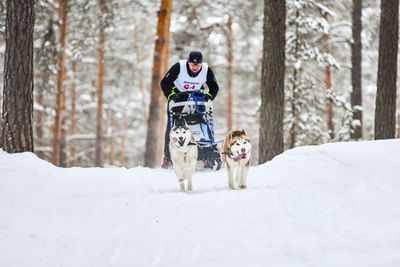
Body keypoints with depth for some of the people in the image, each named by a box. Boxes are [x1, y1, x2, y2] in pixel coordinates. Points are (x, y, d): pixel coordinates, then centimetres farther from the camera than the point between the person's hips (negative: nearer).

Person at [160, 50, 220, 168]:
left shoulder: (206, 70, -13)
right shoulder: (178, 67, -21)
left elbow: (214, 87, 1)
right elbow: (165, 83, -14)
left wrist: (209, 96, -18)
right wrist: (171, 95, -28)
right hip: (177, 98, -2)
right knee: (172, 126, -8)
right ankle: (167, 157, -2)